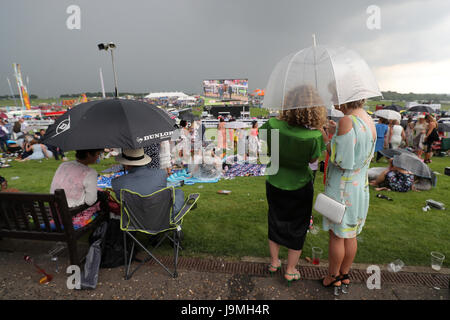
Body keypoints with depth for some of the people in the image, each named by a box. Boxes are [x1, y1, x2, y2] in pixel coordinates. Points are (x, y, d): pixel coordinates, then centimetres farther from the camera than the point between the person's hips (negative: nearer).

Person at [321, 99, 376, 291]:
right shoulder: (369, 120, 6)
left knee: (336, 235, 9)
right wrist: (337, 134, 16)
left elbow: (342, 162, -23)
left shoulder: (347, 121, -22)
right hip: (361, 187, 8)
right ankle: (345, 274, 36)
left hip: (342, 188, -8)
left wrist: (325, 140, -11)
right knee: (351, 235, 19)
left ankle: (333, 276, 27)